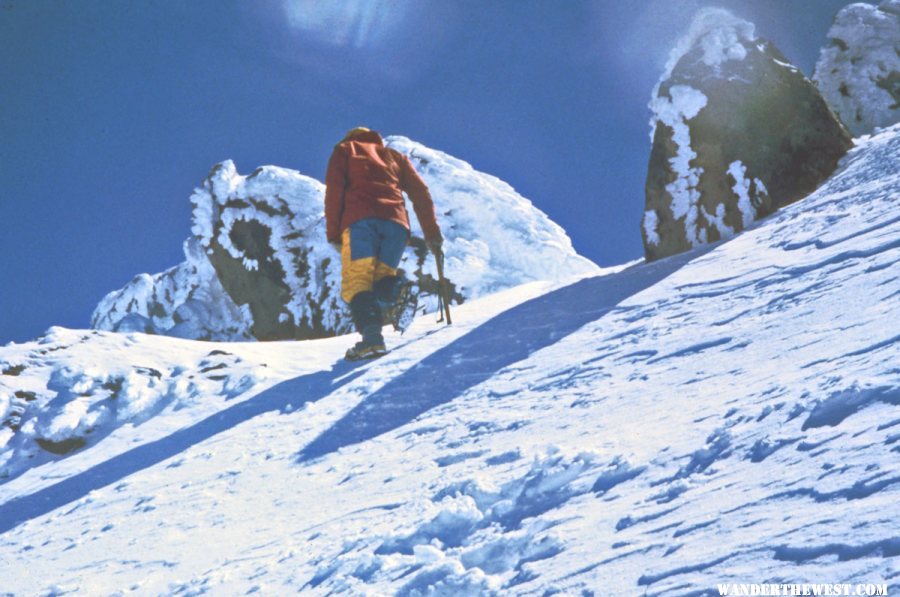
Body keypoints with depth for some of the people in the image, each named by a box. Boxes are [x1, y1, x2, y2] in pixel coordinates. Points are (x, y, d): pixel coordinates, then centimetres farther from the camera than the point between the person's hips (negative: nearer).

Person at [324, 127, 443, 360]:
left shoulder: (344, 150, 27)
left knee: (357, 280, -10)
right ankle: (398, 289, -26)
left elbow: (334, 189, 10)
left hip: (360, 219, -3)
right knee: (381, 276, 11)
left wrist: (333, 233, 6)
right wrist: (432, 234, 19)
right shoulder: (395, 156, 35)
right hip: (396, 221, 3)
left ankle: (372, 336, -35)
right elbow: (420, 193, 22)